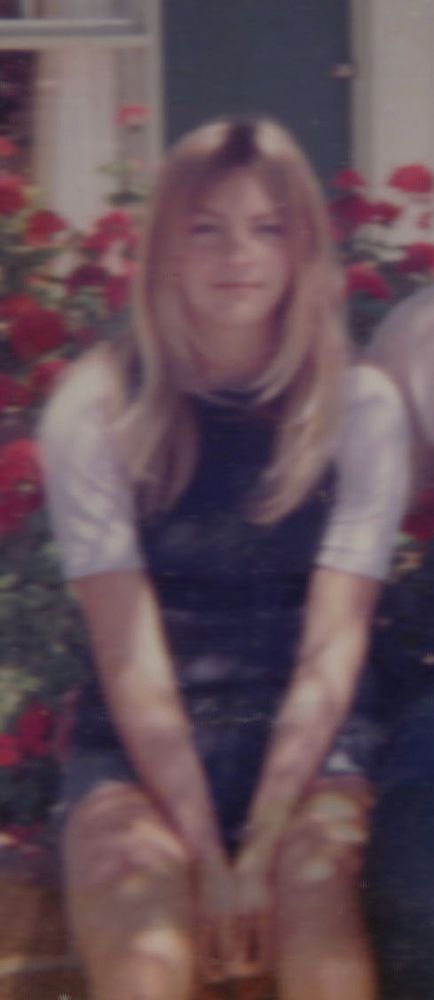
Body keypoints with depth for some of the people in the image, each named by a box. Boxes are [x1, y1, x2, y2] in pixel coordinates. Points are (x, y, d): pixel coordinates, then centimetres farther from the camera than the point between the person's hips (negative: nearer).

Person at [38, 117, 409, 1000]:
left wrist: (264, 845, -15)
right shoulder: (97, 410, -1)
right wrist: (206, 857, -16)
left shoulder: (361, 409, 2)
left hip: (305, 743, 1)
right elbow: (129, 654, -7)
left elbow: (334, 646, -4)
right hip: (137, 752, -1)